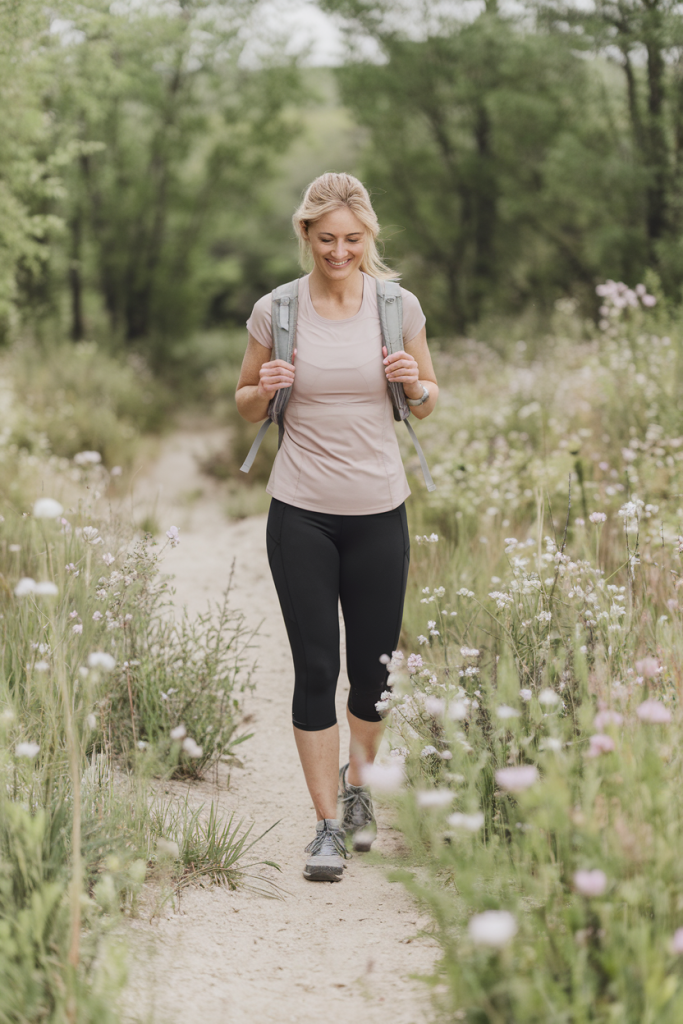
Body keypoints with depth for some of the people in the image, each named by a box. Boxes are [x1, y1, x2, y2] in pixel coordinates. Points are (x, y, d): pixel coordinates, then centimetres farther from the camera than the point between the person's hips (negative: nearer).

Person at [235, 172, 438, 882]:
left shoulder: (399, 305, 1)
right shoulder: (275, 310, -1)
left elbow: (428, 404, 11)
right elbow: (245, 405, 11)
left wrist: (414, 383, -11)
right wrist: (264, 390, -12)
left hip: (379, 510, 1)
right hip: (301, 514, -1)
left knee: (375, 664, 10)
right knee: (315, 668, -3)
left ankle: (358, 782, 38)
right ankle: (328, 825, 6)